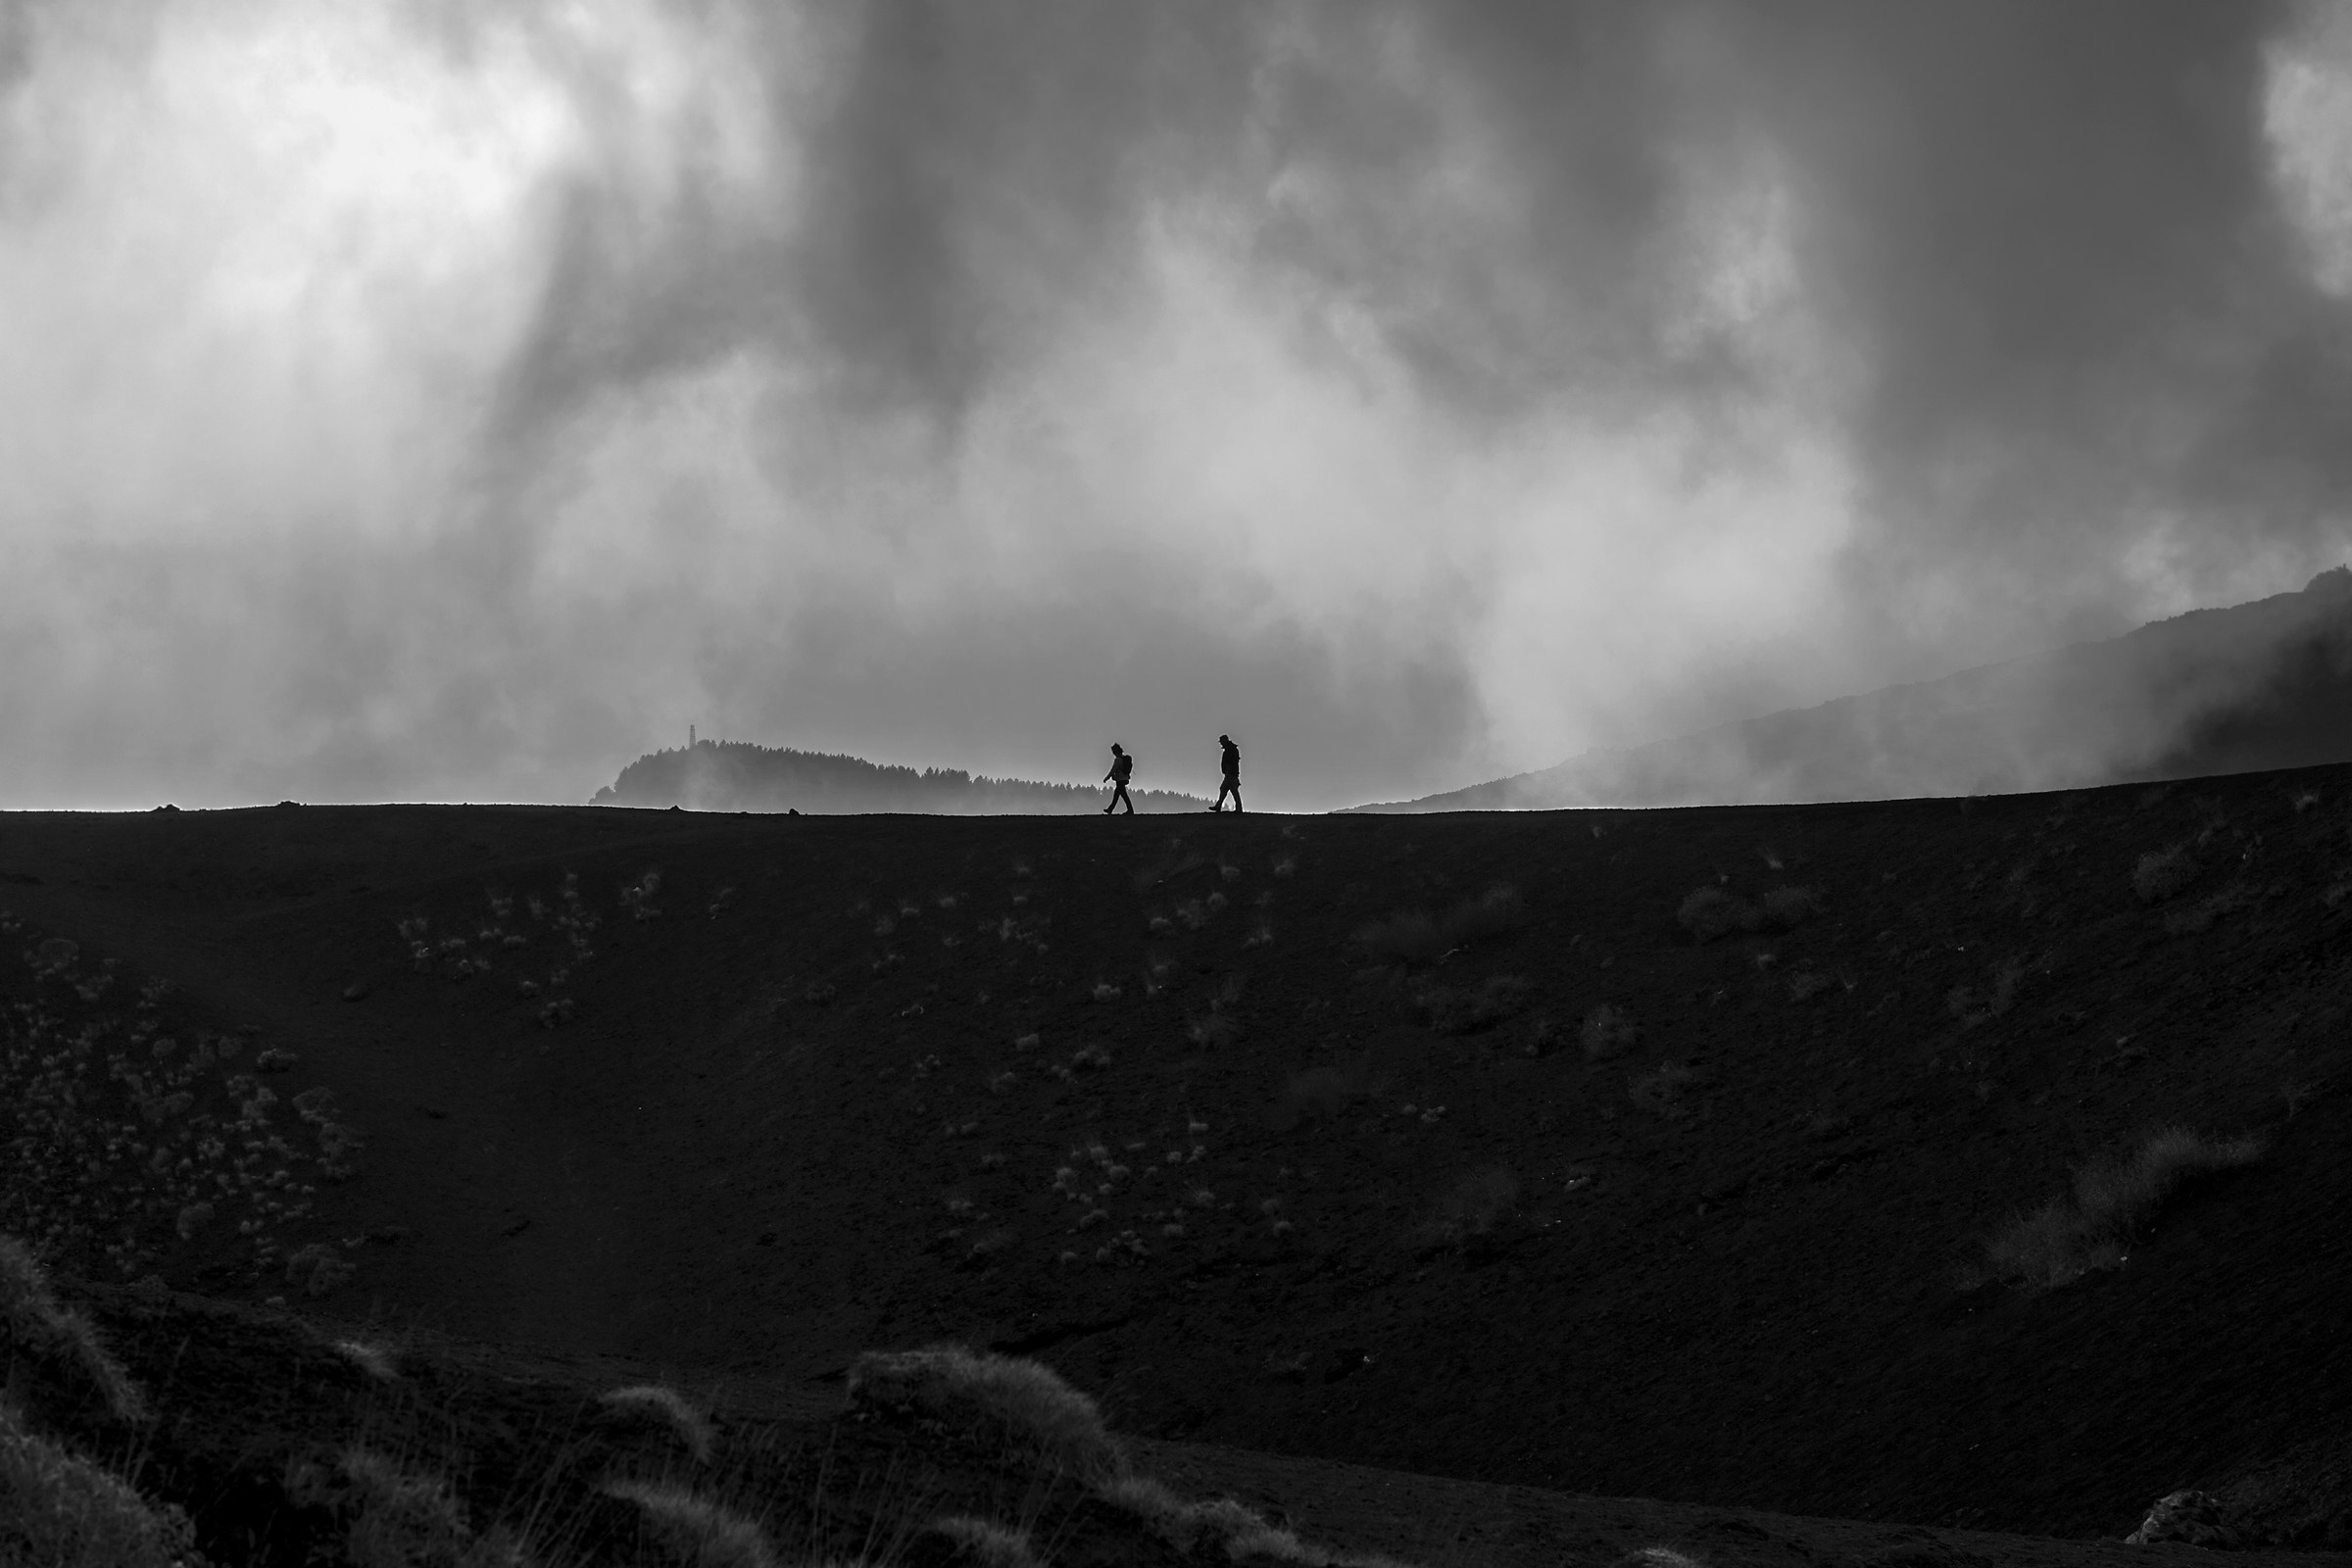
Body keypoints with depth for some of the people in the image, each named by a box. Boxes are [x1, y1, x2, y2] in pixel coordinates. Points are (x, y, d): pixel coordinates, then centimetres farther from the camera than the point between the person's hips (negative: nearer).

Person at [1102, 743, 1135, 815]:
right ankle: (1110, 809, 24)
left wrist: (1106, 778, -9)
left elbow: (1113, 771, -17)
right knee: (1116, 795, 16)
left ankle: (1131, 811, -5)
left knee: (1124, 796, -5)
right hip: (1125, 779, 9)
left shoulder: (1118, 760, -18)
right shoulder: (1125, 758, 9)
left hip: (1120, 780, -9)